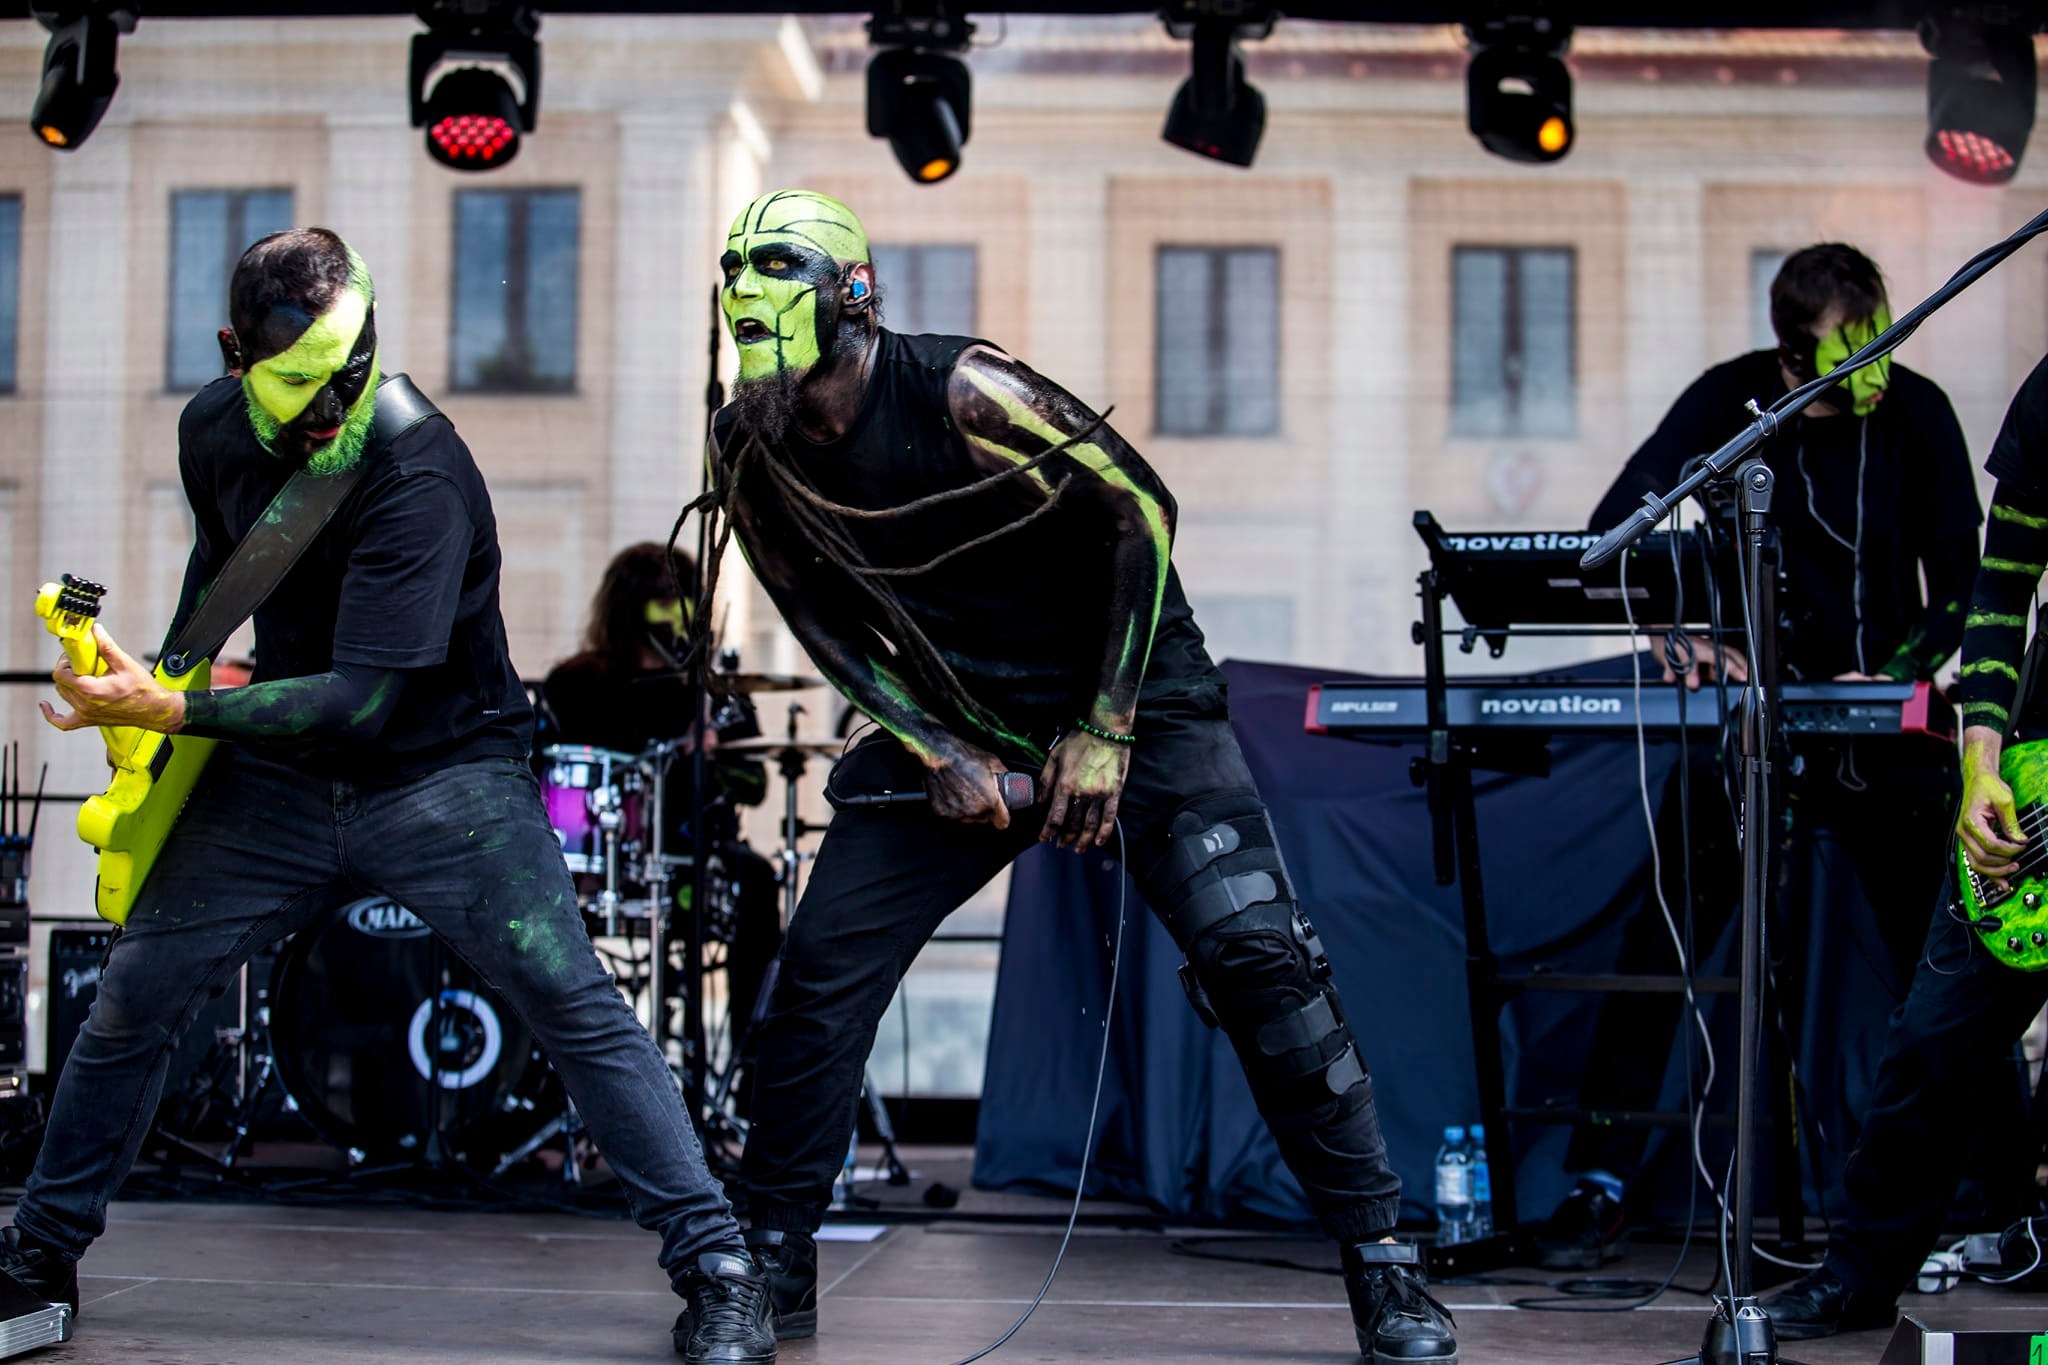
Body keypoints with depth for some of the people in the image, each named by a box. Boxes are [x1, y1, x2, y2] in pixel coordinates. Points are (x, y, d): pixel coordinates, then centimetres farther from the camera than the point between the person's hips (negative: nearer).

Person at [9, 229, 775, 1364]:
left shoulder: (417, 475, -26)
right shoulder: (213, 430, -4)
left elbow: (363, 699, -28)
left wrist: (169, 710, -26)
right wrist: (170, 670, 12)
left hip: (441, 771, -5)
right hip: (278, 776, 6)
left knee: (572, 1004, -16)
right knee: (132, 993, 4)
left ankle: (715, 1269, -8)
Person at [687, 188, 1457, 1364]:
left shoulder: (960, 394, -24)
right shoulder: (749, 453, -6)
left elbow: (1142, 513, -17)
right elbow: (831, 627, 6)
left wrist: (1106, 734, -15)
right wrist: (939, 756, -7)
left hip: (1127, 696, -5)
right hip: (952, 724, 5)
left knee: (1256, 955, -15)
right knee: (823, 969, -6)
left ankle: (1383, 1267, -4)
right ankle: (775, 1262, 10)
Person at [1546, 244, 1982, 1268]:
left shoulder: (1916, 415, -3)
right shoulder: (1733, 401, -5)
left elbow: (1961, 585, -3)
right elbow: (1613, 529, -12)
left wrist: (1900, 673, -21)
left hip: (1884, 727, 0)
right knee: (1655, 944, -6)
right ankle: (1601, 1186, 1)